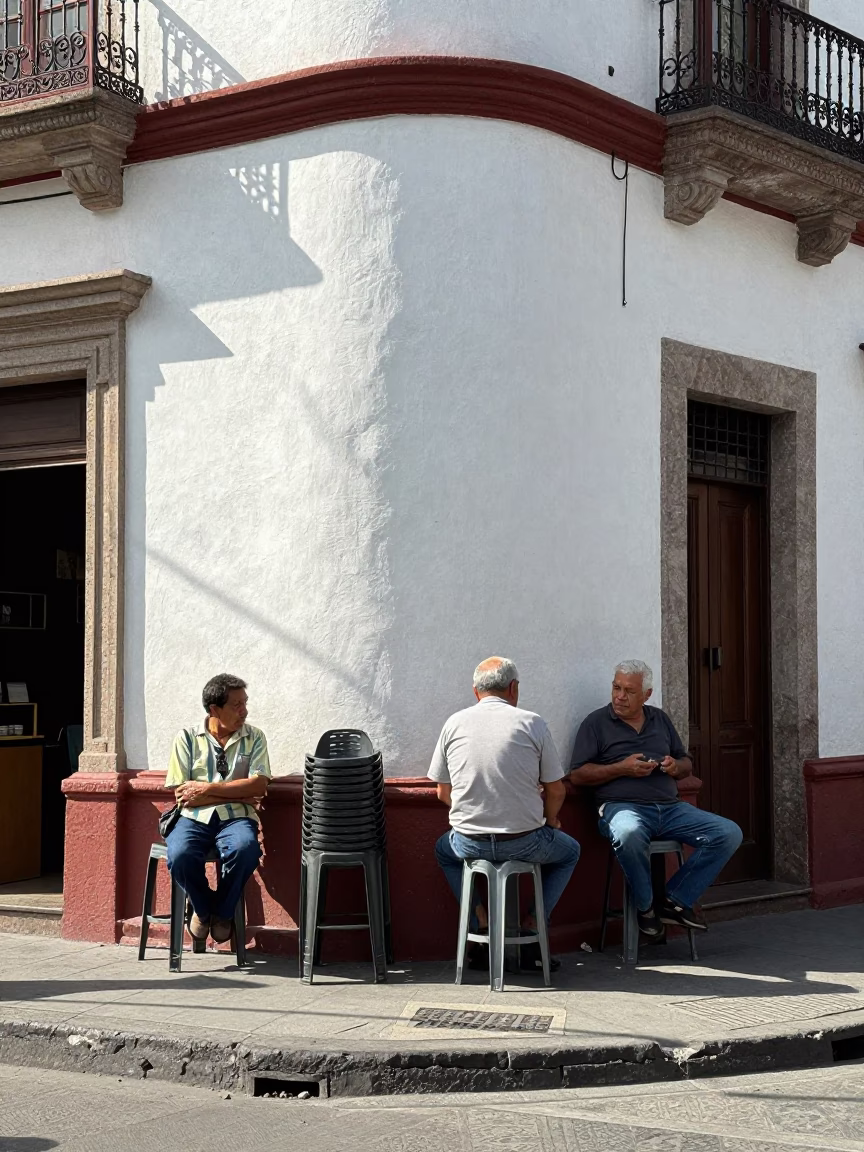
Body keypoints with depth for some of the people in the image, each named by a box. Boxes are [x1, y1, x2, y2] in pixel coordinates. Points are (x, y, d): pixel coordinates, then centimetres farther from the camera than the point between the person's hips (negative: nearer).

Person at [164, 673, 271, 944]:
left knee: (245, 849, -35)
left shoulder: (254, 737, 8)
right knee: (180, 856, -33)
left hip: (236, 817, 0)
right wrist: (237, 794, -7)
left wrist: (207, 789, -12)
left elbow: (258, 785, -6)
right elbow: (183, 795, -4)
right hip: (194, 818, 0)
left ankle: (223, 912, -7)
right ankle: (202, 908, 0)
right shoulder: (187, 737, 4)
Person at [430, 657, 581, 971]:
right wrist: (550, 820, 22)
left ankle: (482, 924, 20)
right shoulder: (532, 723, -4)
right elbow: (556, 791, 0)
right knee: (569, 851, 30)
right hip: (525, 842, -2)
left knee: (444, 849, 36)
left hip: (470, 843, 2)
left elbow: (443, 792, 10)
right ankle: (531, 930, 16)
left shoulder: (454, 724, 3)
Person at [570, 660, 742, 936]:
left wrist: (676, 766, 2)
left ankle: (676, 899, -7)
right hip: (623, 806, -5)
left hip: (671, 808, 5)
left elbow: (686, 764, 26)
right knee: (628, 835, -42)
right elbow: (577, 774, -1)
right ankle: (645, 906, -16)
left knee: (729, 833, -14)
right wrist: (621, 768, -11)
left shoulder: (660, 720, 22)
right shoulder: (596, 723, 7)